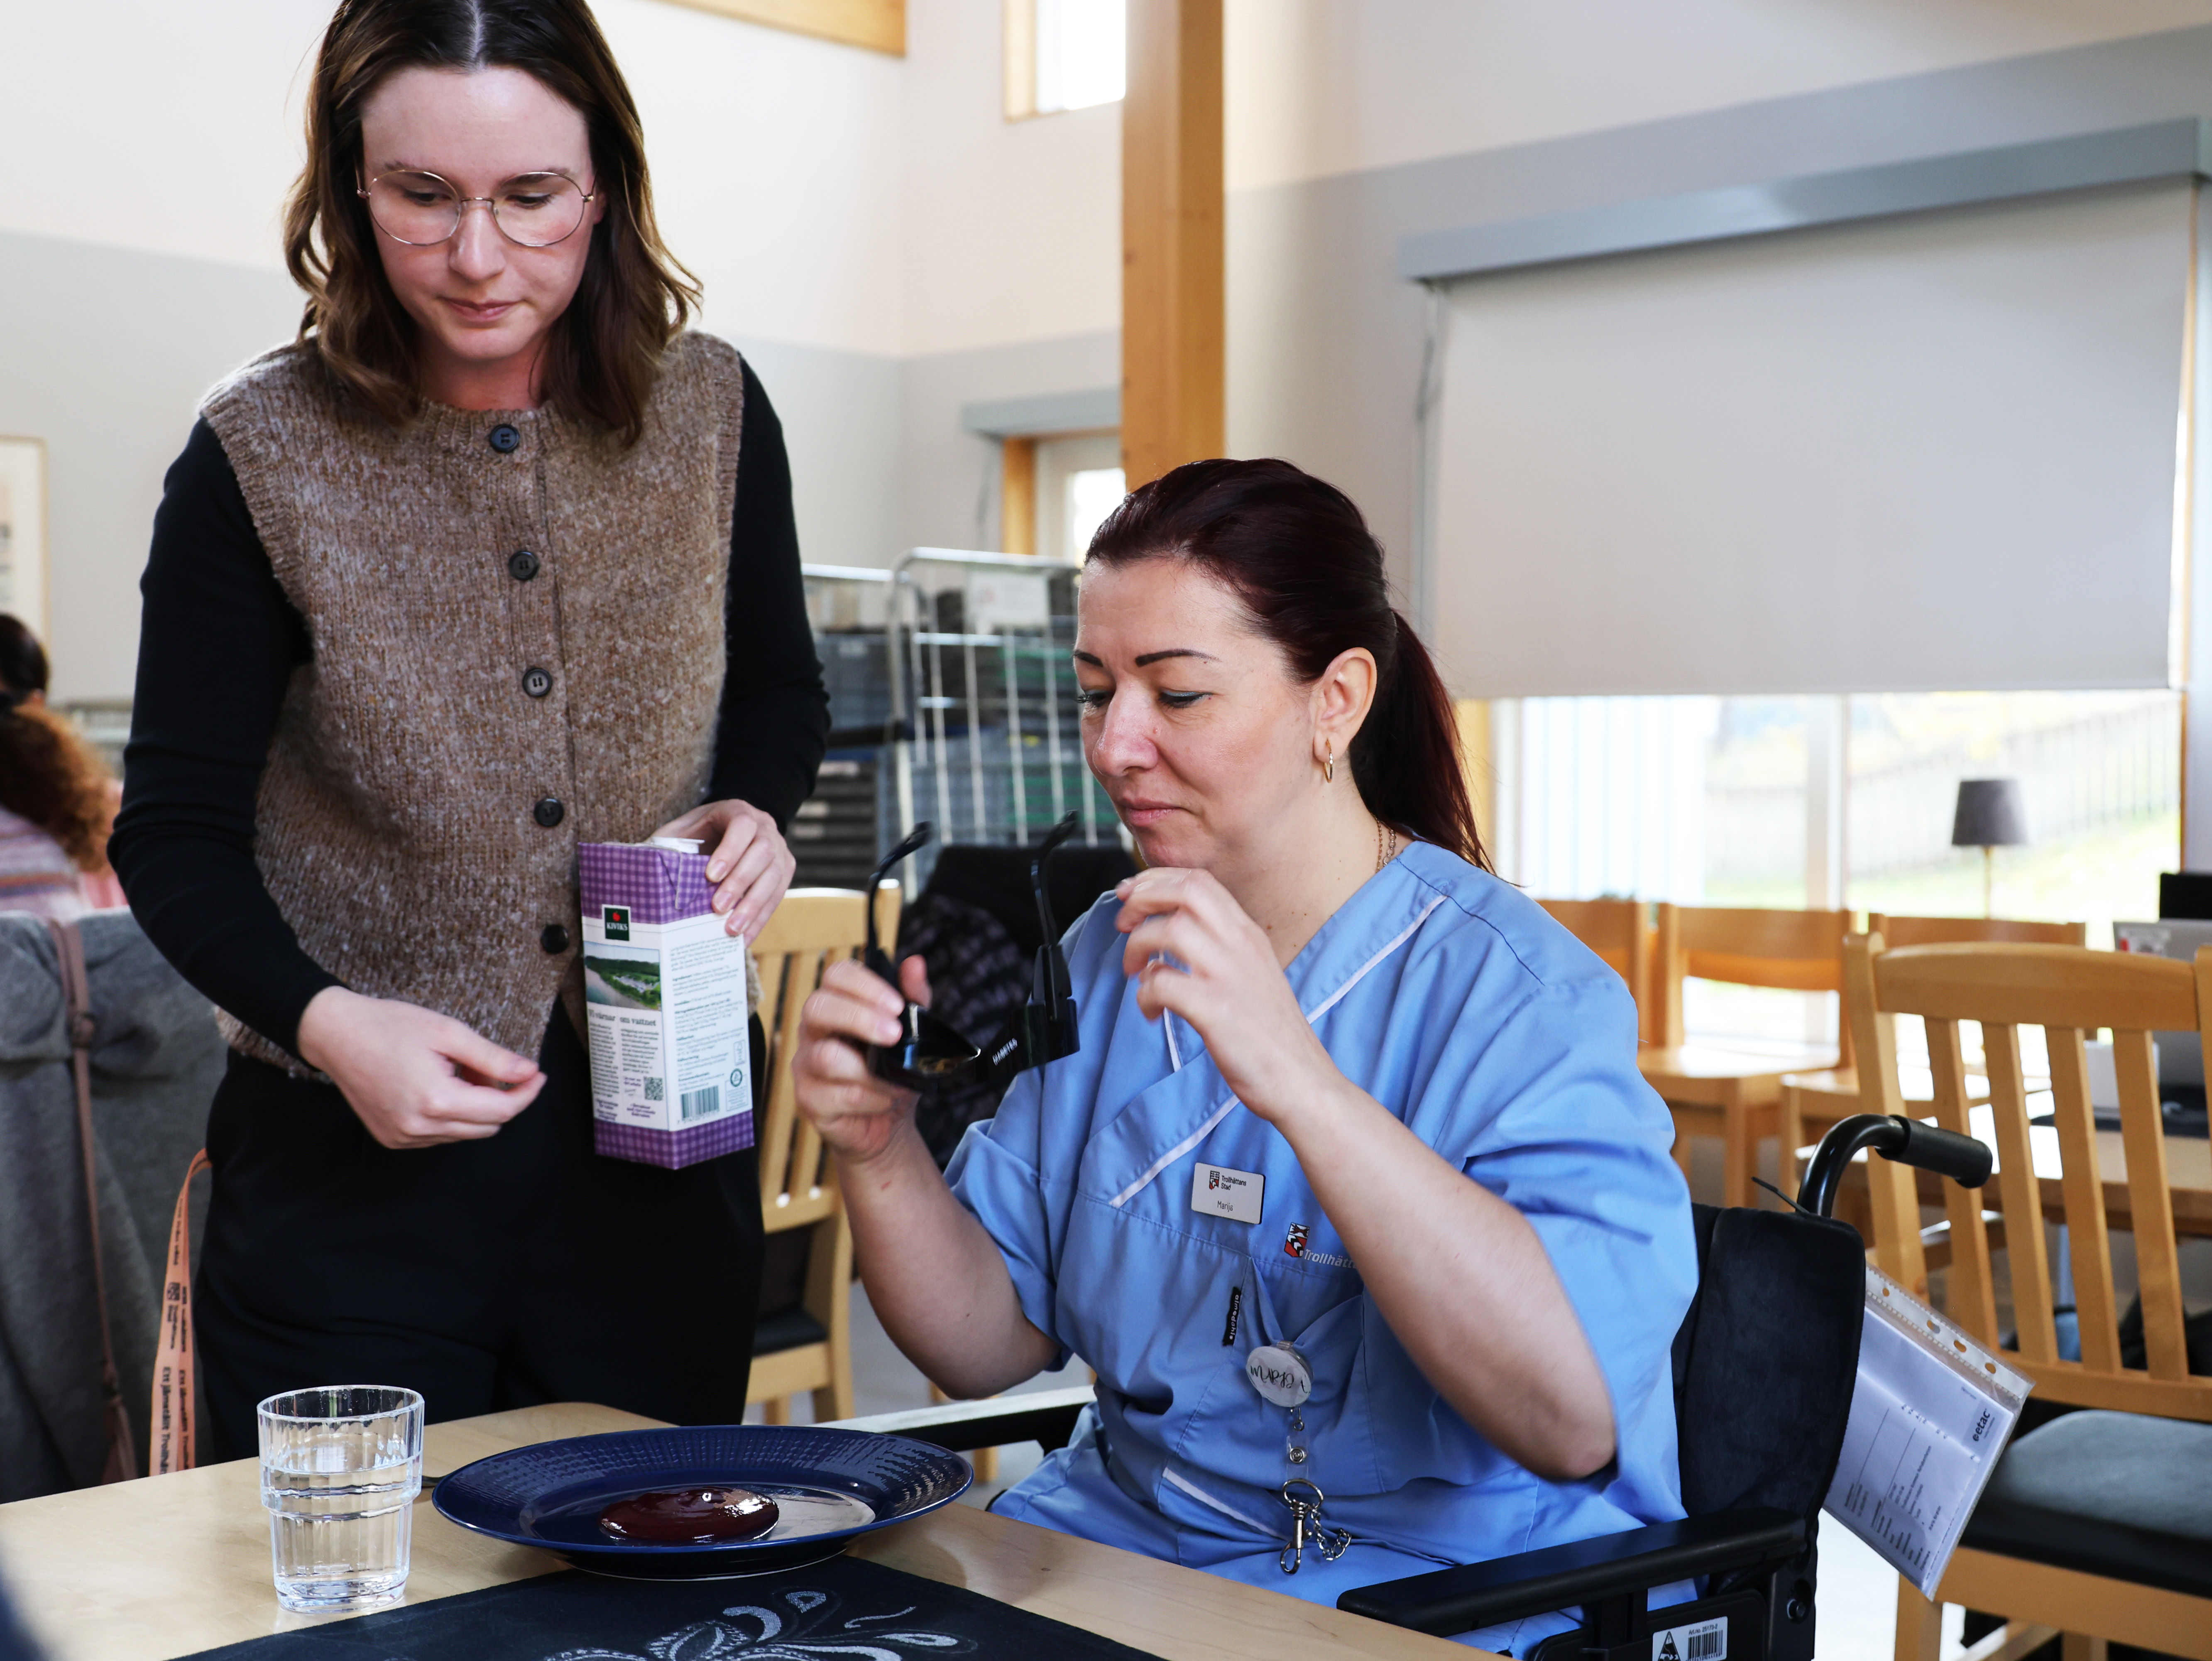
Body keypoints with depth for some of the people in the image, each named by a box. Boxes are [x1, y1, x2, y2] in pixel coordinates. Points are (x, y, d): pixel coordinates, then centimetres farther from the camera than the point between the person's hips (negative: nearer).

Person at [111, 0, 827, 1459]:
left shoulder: (711, 414, -2)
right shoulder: (260, 460, -10)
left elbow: (779, 691, 14)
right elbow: (177, 833, -4)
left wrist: (757, 812, -8)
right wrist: (324, 1019, -21)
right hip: (354, 1163, -2)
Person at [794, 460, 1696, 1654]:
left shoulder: (1522, 996, -16)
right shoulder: (1106, 960, 5)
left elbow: (1578, 1421, -30)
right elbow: (994, 1347, 7)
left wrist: (1299, 1083, -36)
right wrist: (879, 1152, -12)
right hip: (1114, 1542, 5)